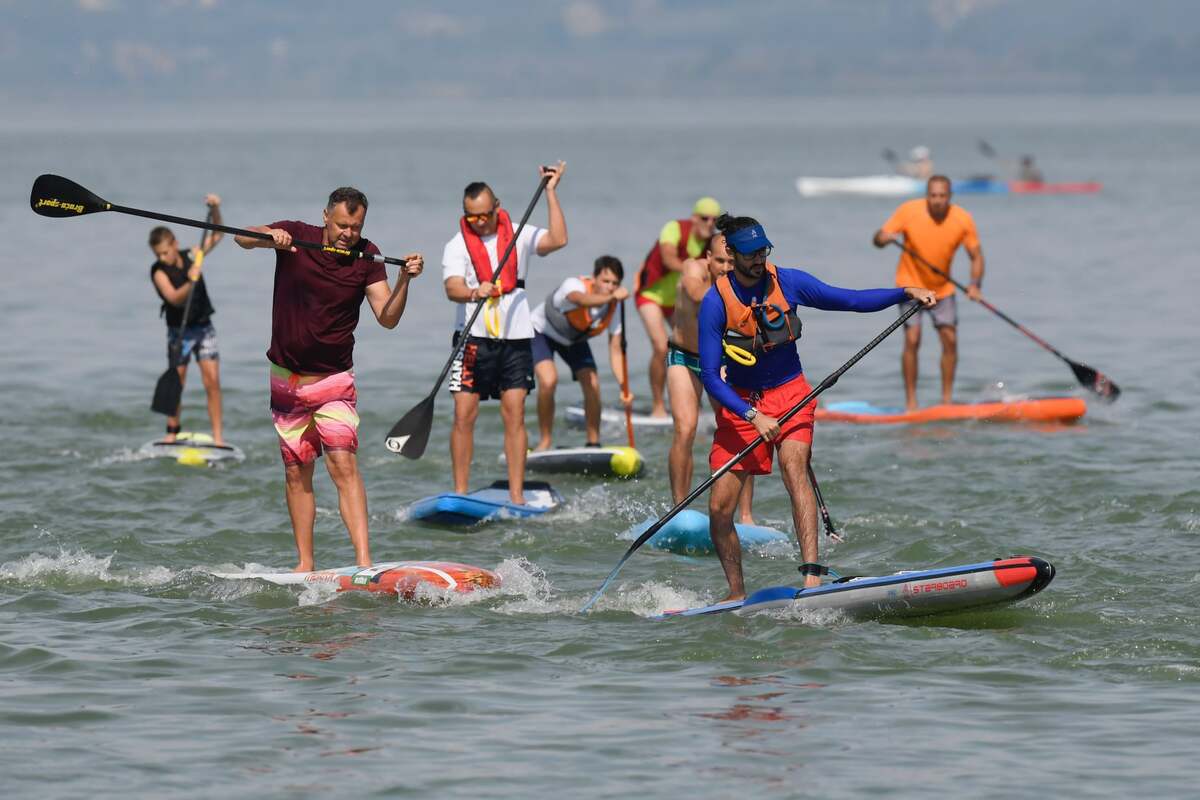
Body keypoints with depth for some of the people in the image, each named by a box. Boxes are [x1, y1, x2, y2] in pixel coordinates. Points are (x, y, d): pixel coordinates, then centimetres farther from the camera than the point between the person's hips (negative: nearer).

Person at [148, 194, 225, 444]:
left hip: (204, 327, 2)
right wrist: (190, 281, -39)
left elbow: (216, 236, 8)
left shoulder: (191, 257, 0)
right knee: (176, 384, 2)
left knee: (212, 381, -6)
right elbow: (175, 298, -24)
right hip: (179, 331, -2)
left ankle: (217, 437, -7)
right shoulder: (158, 271, -12)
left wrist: (215, 210, -6)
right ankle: (173, 431, 17)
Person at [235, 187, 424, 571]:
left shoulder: (367, 257, -5)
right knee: (296, 473, 7)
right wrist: (269, 236, -37)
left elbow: (387, 319, -10)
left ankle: (364, 561, -24)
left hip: (334, 381, -1)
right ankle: (305, 564, 15)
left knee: (344, 465, -15)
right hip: (287, 378, 1)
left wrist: (404, 280, -27)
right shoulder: (296, 237, -5)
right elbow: (242, 238, -16)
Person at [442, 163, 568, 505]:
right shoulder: (457, 246, 1)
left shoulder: (518, 236, 6)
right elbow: (452, 288, -14)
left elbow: (558, 240, -11)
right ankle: (460, 493, 1)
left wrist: (550, 193, -10)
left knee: (514, 415, -2)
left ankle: (517, 496, -1)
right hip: (474, 338, -1)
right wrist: (474, 293, -36)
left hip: (515, 338, 1)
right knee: (464, 415, -5)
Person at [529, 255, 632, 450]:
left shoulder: (614, 307, -21)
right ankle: (545, 441, -10)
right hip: (542, 331, -5)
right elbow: (582, 300, -64)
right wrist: (612, 297, -83)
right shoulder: (573, 285, -37)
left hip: (574, 339, 5)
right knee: (548, 380, -26)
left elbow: (615, 351, -19)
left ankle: (594, 443, 8)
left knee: (592, 385, -10)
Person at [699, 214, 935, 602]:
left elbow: (851, 300, 0)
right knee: (719, 509, -6)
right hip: (740, 404, 0)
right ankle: (737, 594, 13)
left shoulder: (788, 283, -6)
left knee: (793, 467, -28)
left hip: (790, 394, 0)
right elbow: (710, 376, -16)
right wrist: (753, 417, -26)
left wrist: (906, 293, -13)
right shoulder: (716, 303, -13)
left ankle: (812, 573, -38)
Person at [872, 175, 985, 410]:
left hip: (942, 287, 2)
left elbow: (976, 256, -5)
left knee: (950, 339, -4)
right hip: (911, 284, -2)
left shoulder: (963, 220, -13)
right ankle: (910, 401, -7)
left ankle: (947, 398, 6)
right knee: (912, 340, -13)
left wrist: (975, 285, -22)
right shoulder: (909, 211, -18)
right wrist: (885, 237, -37)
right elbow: (878, 239, -12)